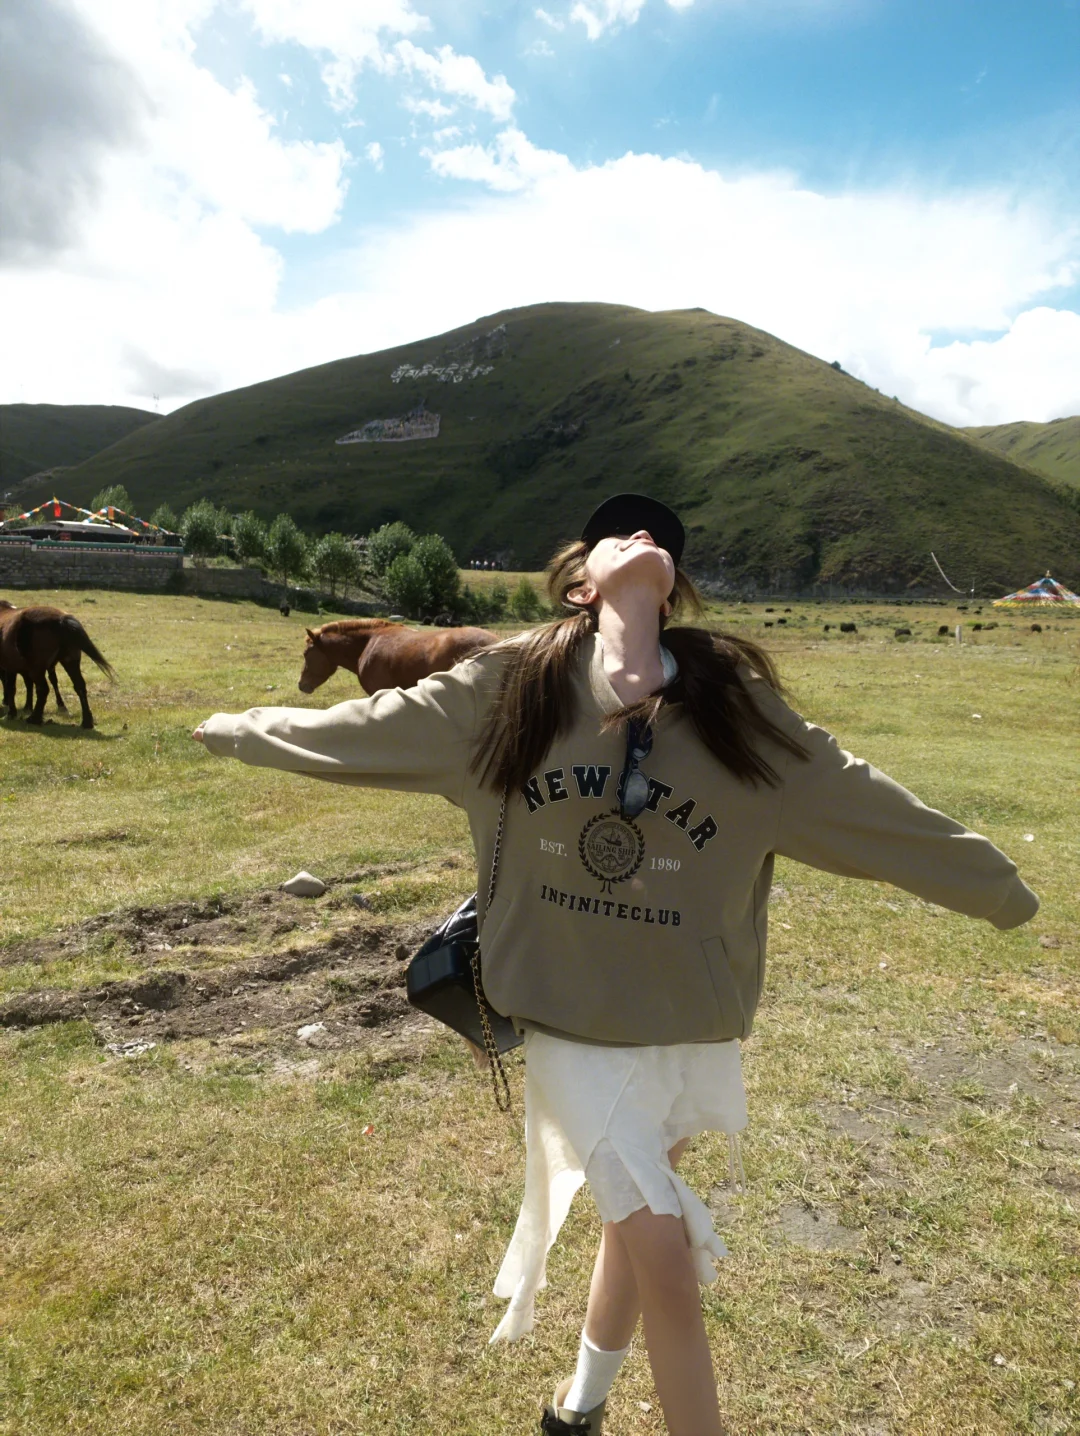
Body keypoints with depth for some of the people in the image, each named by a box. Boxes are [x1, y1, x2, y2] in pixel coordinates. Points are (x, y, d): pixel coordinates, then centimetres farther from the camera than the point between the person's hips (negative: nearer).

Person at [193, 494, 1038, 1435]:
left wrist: (1001, 890, 6)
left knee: (634, 1226, 22)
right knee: (667, 1260, -1)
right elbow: (375, 726, 1)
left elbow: (861, 804, -2)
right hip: (572, 1020, -2)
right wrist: (243, 729, 12)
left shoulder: (734, 704, -10)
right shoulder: (513, 688, -11)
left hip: (690, 1025, 2)